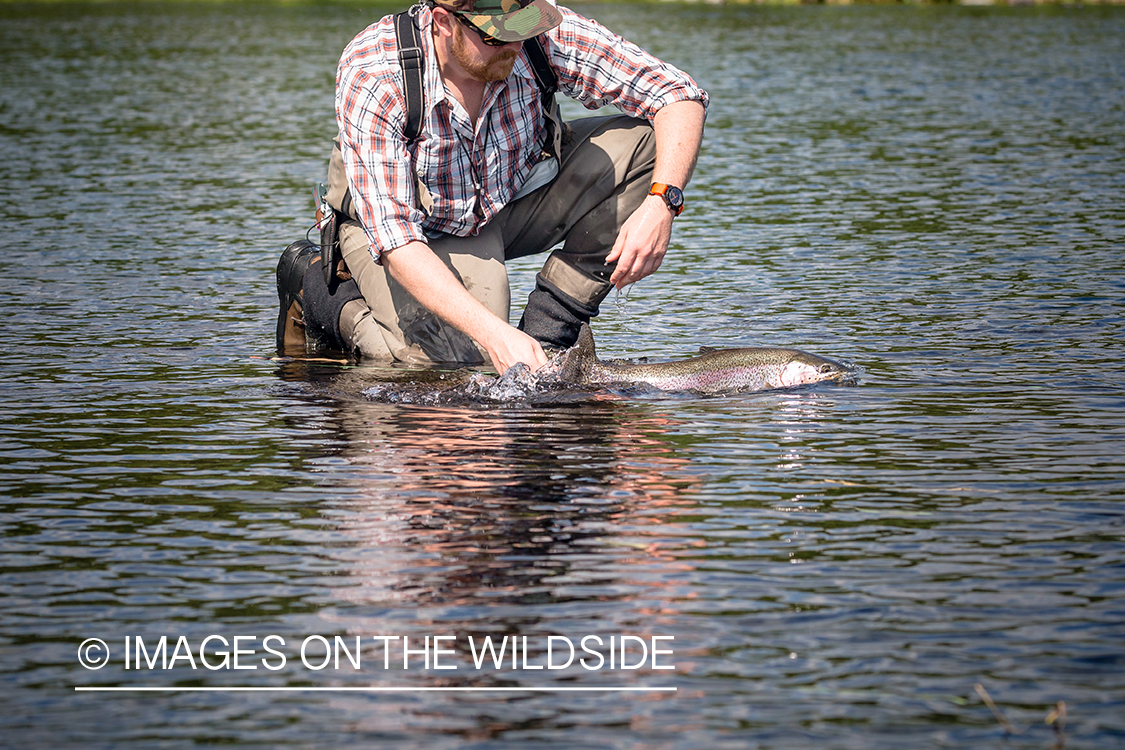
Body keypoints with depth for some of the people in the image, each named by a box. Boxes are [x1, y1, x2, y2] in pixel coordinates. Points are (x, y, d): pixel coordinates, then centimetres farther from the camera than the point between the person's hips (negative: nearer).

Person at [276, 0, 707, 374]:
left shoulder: (547, 38, -26)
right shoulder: (371, 78, -34)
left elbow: (681, 98, -20)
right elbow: (393, 237, -37)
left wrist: (661, 203, -38)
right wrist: (494, 334, -47)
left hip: (511, 199, 4)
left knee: (639, 141, -18)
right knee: (460, 359, -27)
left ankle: (547, 332, -11)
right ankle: (315, 286, 2)